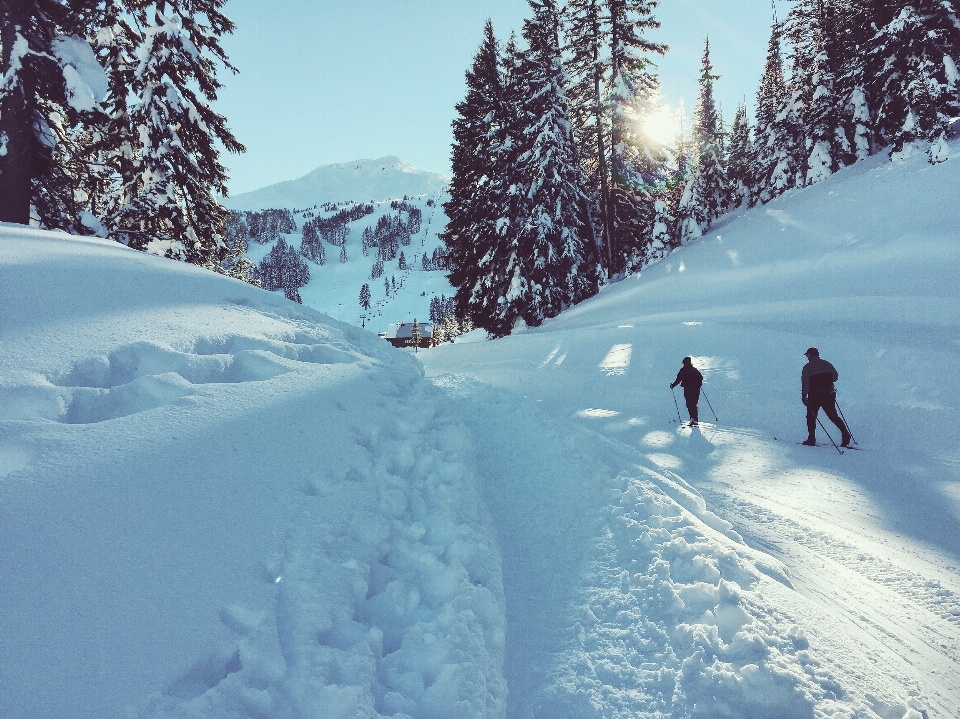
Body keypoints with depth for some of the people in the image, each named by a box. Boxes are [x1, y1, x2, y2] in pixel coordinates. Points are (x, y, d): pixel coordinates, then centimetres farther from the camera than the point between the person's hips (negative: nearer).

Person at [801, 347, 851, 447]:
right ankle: (845, 434, 0)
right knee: (833, 416, 12)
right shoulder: (826, 364, 9)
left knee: (811, 417, 7)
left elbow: (805, 382, -13)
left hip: (814, 396, -4)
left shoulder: (808, 367, -4)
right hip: (829, 395, 4)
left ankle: (811, 439, 4)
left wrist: (804, 395, -11)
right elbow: (835, 377, 13)